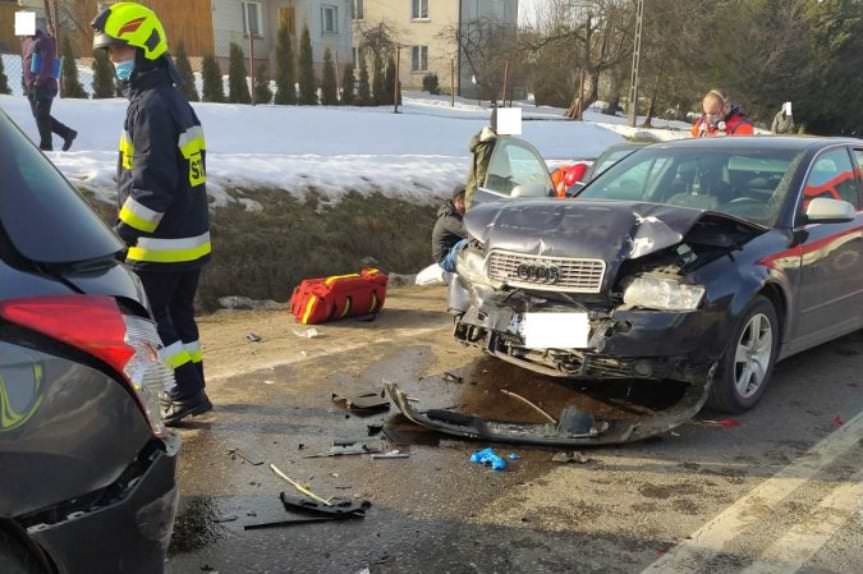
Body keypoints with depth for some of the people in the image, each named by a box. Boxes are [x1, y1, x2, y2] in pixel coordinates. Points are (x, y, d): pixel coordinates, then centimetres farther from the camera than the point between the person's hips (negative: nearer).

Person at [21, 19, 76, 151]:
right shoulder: (27, 42, 18)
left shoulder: (46, 41, -9)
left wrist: (39, 80, -23)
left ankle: (46, 146, 1)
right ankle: (67, 133, 19)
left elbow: (48, 63, -18)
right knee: (39, 116, 11)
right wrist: (26, 81, 18)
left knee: (41, 116, -6)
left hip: (44, 85, -9)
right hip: (30, 86, 9)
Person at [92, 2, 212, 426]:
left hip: (161, 243, -10)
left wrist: (124, 232, -17)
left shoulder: (151, 106, -18)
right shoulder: (173, 100, 14)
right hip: (190, 237, 10)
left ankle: (186, 395, 4)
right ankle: (189, 392, 27)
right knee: (177, 314, 18)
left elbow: (152, 185, -24)